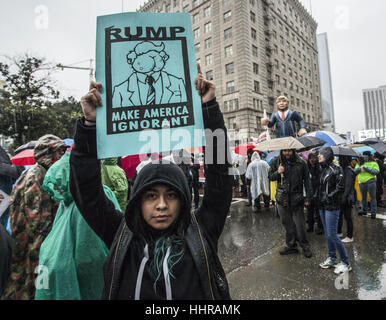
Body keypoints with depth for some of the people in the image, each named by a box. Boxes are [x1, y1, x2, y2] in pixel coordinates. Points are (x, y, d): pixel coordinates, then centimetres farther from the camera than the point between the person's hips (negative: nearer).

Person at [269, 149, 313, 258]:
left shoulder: (301, 163, -2)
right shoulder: (277, 161, 4)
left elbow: (307, 181, 3)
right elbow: (270, 176, 10)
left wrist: (308, 197, -1)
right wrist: (278, 173, -11)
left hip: (296, 199, -2)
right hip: (282, 198, 3)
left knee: (300, 225, 0)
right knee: (287, 224, 10)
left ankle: (305, 246, 19)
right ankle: (291, 246, 24)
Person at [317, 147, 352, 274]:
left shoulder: (335, 169, -13)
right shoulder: (323, 169, 11)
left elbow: (340, 187, -17)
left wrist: (329, 197, -14)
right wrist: (319, 197, 8)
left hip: (332, 207, -8)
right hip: (322, 206, 8)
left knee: (332, 235, -5)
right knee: (328, 234, 15)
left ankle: (345, 263, 11)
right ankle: (332, 259, 28)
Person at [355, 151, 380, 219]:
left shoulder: (373, 163, 3)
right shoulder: (359, 163, 13)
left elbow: (376, 171, -10)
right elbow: (355, 171, 7)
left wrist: (367, 169, -18)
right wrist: (359, 168, -13)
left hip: (370, 181, -4)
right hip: (362, 182, 4)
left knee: (372, 197, -2)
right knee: (363, 197, 13)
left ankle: (373, 212, 3)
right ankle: (364, 210, 24)